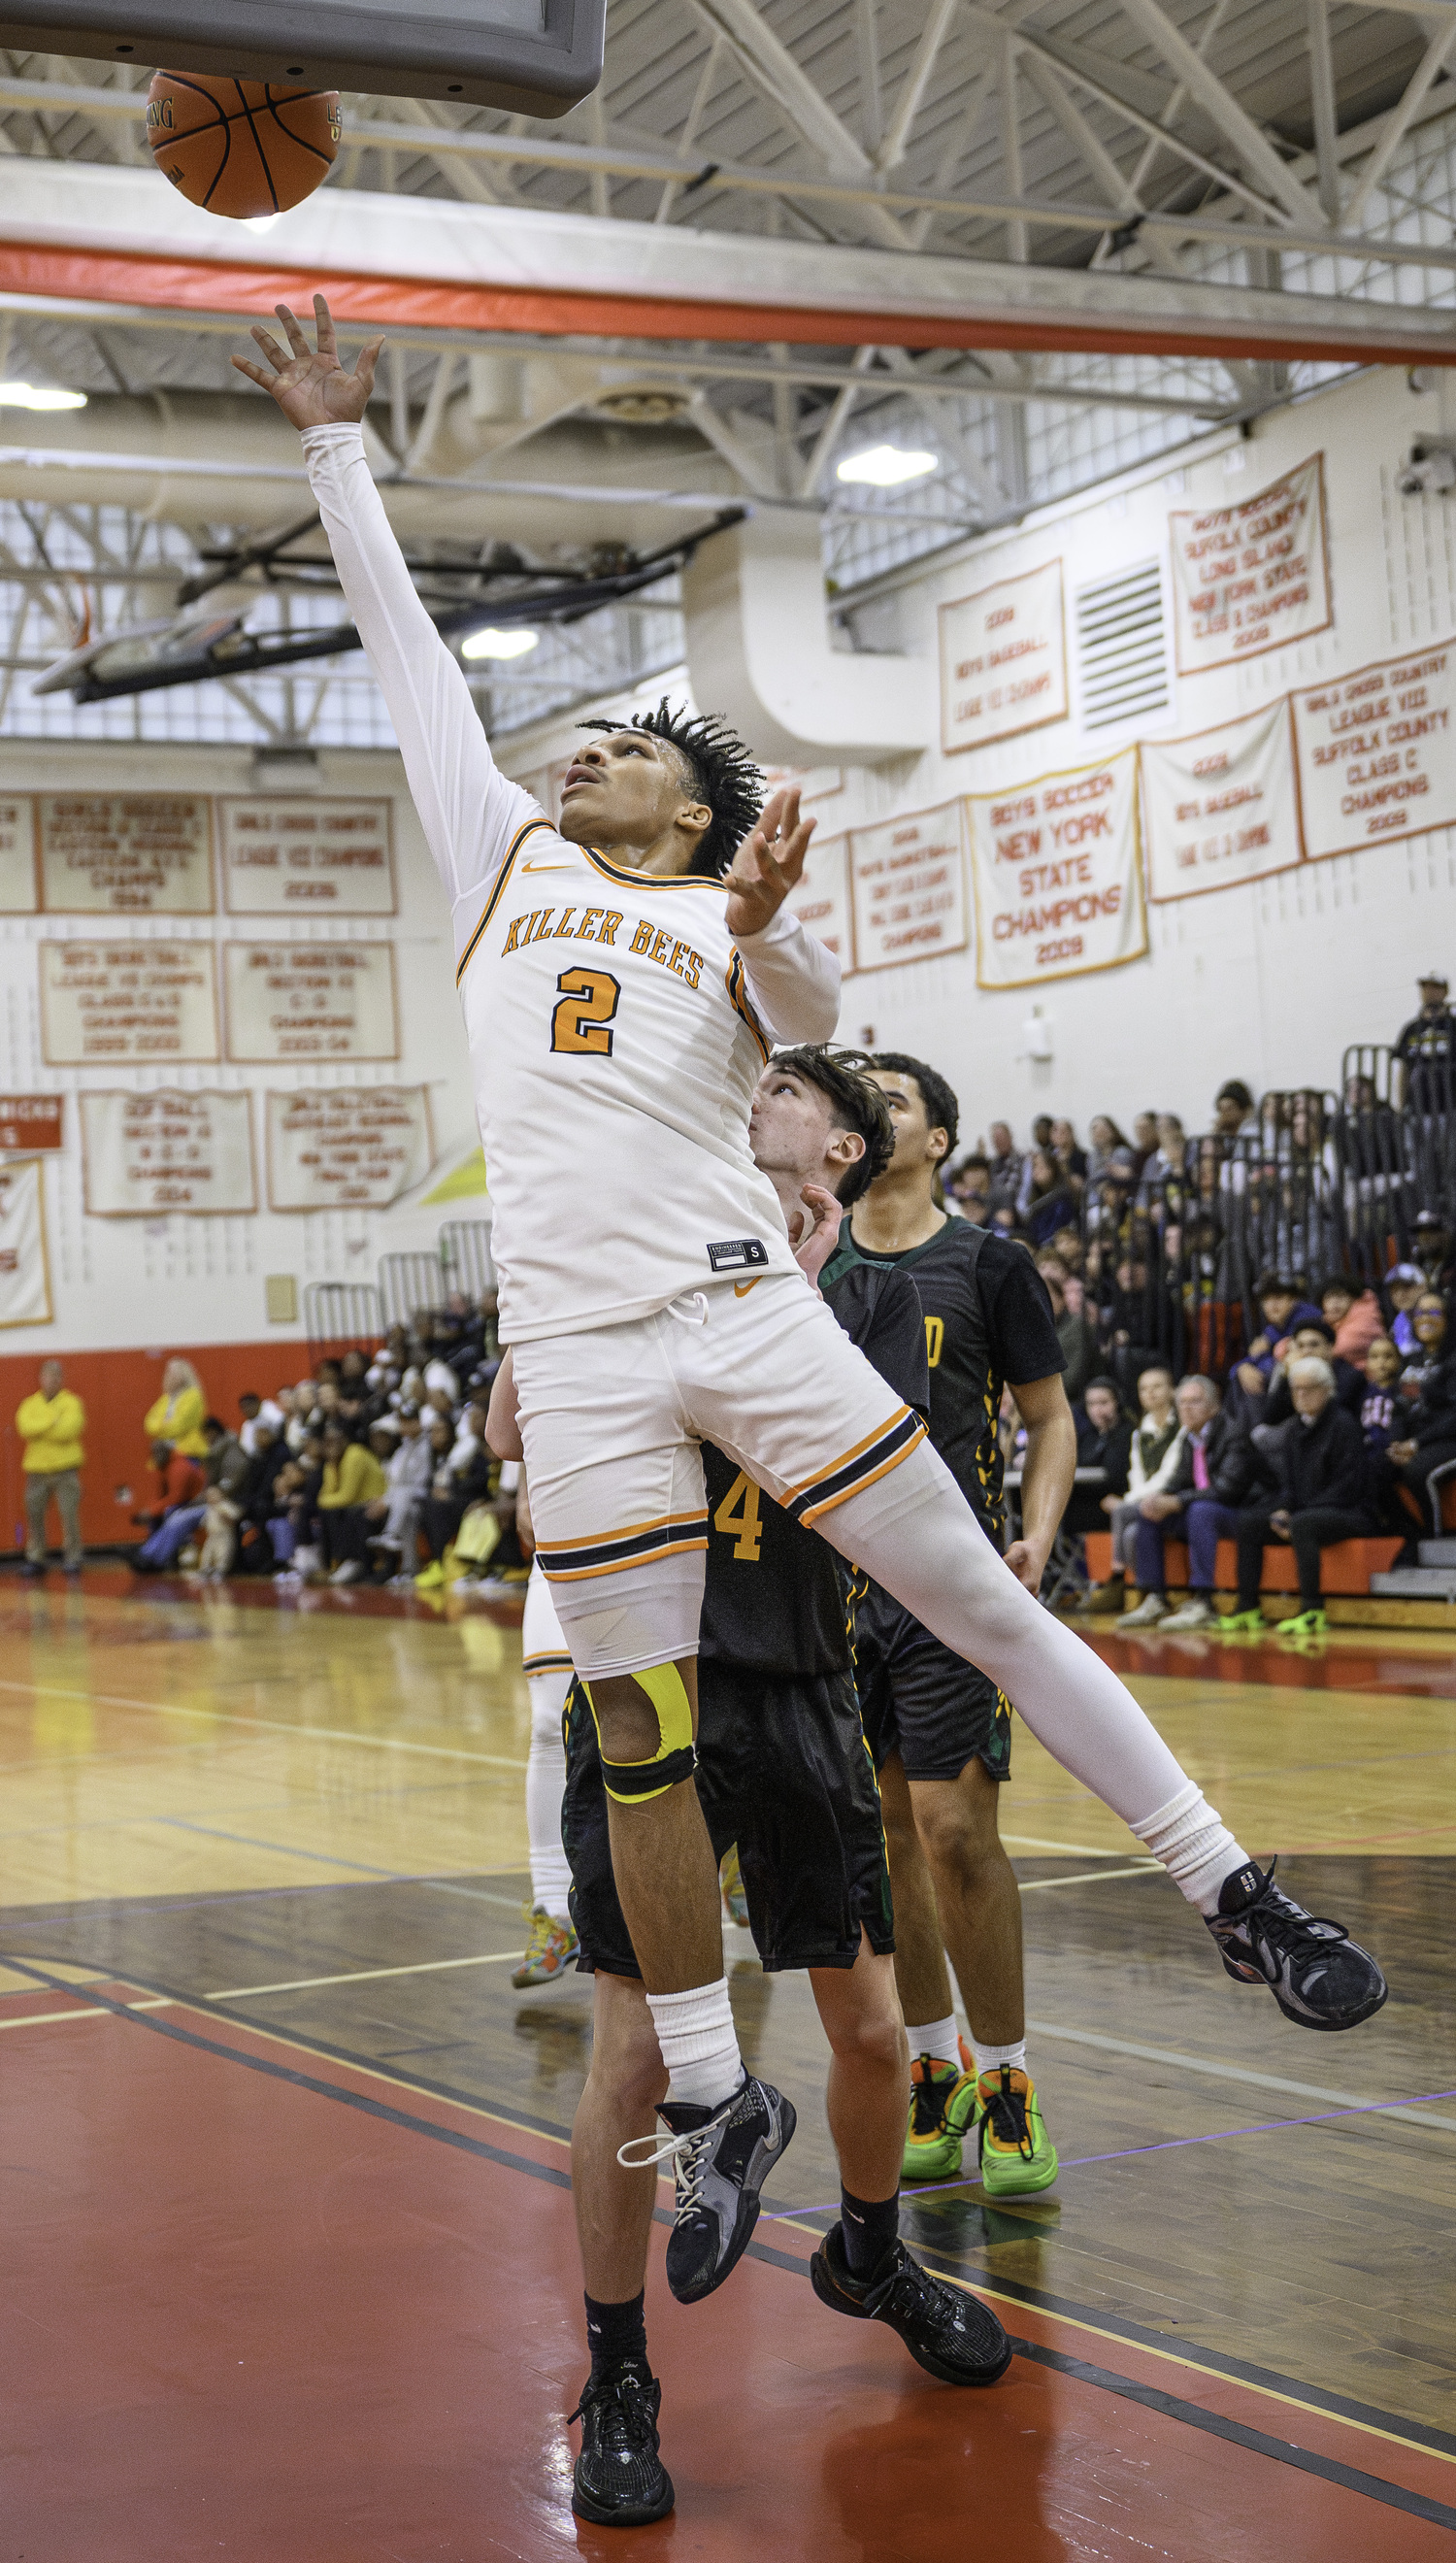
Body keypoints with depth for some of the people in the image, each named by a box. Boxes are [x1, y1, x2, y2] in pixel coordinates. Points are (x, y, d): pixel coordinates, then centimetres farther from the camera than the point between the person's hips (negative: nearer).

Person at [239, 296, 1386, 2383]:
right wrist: (337, 442, 20)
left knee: (988, 1611, -3)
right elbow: (405, 639, 21)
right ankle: (717, 2105, 14)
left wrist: (767, 920, -32)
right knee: (643, 1748, 3)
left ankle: (1239, 1903, 7)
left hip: (747, 1313, -2)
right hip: (580, 1357, 2)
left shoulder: (731, 915, 12)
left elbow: (810, 1017, -11)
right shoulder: (504, 861, 19)